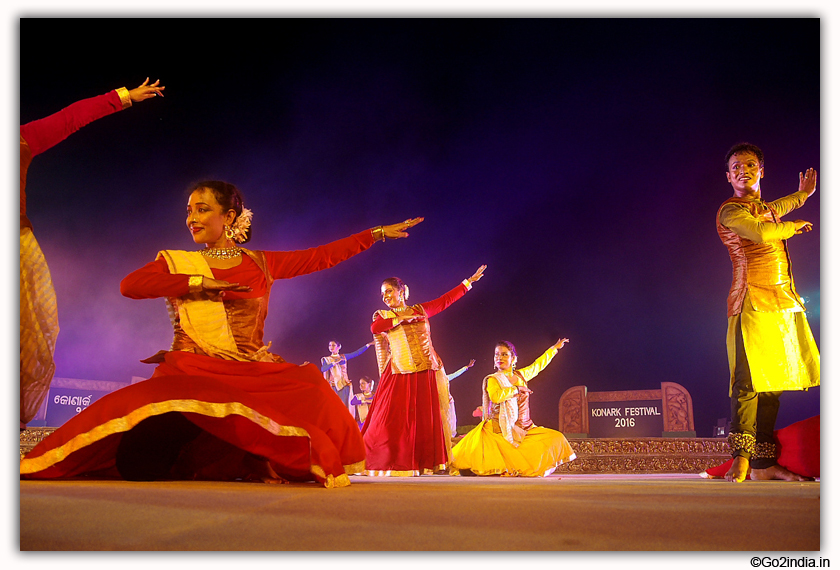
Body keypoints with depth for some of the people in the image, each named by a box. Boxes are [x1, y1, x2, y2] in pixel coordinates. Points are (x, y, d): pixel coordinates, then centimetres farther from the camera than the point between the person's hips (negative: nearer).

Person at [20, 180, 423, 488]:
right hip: (193, 372, -3)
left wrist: (377, 233, 15)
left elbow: (323, 256, 17)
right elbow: (130, 285, -7)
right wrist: (198, 283, -10)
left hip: (253, 375, 3)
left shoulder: (261, 264, 16)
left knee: (310, 392, -27)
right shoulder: (177, 262, 11)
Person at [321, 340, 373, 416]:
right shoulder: (326, 359, 9)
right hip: (334, 386, -1)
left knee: (346, 406, -4)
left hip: (345, 385, 1)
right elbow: (323, 369, -9)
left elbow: (357, 353, 7)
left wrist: (368, 344, 2)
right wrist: (334, 362, -15)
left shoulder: (343, 357, 13)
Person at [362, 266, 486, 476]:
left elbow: (447, 299, 18)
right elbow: (375, 328, -11)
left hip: (427, 372, 2)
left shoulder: (420, 310, 15)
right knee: (394, 419, -8)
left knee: (426, 418, 1)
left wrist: (469, 281, 20)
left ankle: (425, 463, 7)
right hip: (400, 374, -2)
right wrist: (401, 319, -10)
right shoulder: (383, 316, 10)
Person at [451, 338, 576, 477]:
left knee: (557, 438, -6)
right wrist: (517, 389, -14)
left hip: (526, 429, 6)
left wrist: (555, 347, 40)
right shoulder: (493, 380, -4)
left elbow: (538, 365, 29)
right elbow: (495, 396, -26)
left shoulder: (520, 375, 12)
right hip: (505, 432, -6)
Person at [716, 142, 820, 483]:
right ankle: (741, 458, -12)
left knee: (772, 384, 3)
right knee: (749, 381, -13)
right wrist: (792, 226, -3)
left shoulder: (765, 209, 23)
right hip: (753, 304, -8)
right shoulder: (730, 211, -3)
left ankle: (763, 464, 4)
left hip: (782, 302, 8)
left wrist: (803, 194, 61)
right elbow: (760, 232, -22)